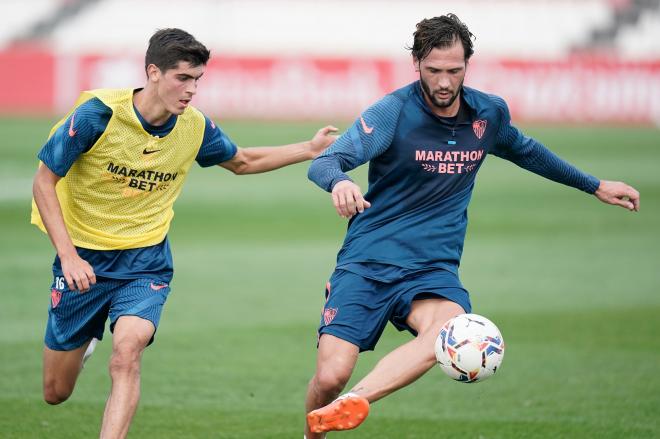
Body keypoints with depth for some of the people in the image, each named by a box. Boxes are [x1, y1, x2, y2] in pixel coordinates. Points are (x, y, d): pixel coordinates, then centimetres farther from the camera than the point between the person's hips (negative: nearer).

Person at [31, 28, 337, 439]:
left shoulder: (195, 127, -7)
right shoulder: (99, 113, -20)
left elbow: (243, 162, 15)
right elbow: (45, 181, -12)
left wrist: (311, 149, 4)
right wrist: (68, 256, -20)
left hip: (146, 259, 1)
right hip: (83, 258, -1)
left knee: (127, 353, -28)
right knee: (57, 392, 9)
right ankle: (87, 341, 45)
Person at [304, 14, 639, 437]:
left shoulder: (489, 113, 6)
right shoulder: (394, 111, -9)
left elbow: (524, 150, 29)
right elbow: (323, 164, -19)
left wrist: (595, 186, 34)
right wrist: (339, 181, -44)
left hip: (434, 267, 3)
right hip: (367, 261, -3)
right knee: (331, 376, -16)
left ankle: (354, 403, -44)